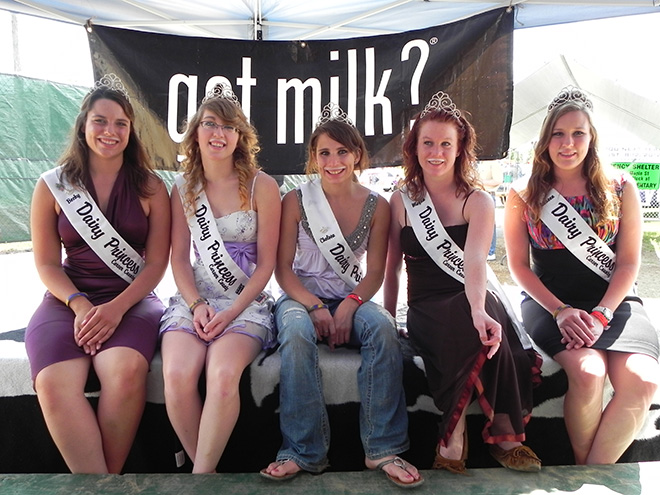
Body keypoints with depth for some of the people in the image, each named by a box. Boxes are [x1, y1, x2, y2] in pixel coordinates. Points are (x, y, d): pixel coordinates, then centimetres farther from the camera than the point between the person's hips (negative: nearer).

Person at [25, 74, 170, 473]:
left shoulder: (151, 187, 6)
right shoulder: (53, 186, 9)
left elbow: (157, 263, 1)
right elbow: (47, 264, 7)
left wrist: (115, 308, -13)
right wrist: (81, 305, -11)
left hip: (133, 300, -1)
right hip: (68, 300, 2)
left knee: (126, 372, -32)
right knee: (55, 385, -28)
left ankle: (109, 478, -11)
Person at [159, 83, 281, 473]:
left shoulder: (262, 187, 0)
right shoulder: (183, 189, 11)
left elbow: (267, 262, -2)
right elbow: (179, 258, 8)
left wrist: (232, 311, -12)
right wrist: (198, 305, -9)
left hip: (248, 302, -2)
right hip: (194, 299, 3)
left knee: (223, 373, -31)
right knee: (177, 375, -25)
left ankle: (202, 473, -11)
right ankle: (205, 470, -2)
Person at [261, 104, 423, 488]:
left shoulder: (376, 206, 4)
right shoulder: (296, 201, 1)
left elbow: (375, 271, 0)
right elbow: (283, 268, -3)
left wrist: (350, 305, -19)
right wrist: (314, 306, -19)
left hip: (352, 298, 1)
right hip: (302, 296, -1)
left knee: (383, 328, -31)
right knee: (297, 333, -35)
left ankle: (384, 449, -21)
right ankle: (304, 452, -23)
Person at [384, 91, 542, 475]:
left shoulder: (477, 201, 1)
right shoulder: (401, 201, 8)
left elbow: (475, 261, -19)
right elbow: (392, 269, 10)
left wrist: (478, 310, -38)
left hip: (472, 305, 0)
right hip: (425, 310, 1)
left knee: (481, 323, -37)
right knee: (466, 327, -34)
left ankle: (453, 437, -21)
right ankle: (502, 435, -18)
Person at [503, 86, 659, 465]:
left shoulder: (620, 188, 5)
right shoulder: (524, 196, 3)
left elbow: (629, 262, 3)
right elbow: (519, 265, 2)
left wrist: (601, 315, -11)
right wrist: (560, 311, -11)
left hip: (613, 302, 2)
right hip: (550, 303, -1)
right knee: (587, 371, -30)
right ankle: (583, 469, -5)